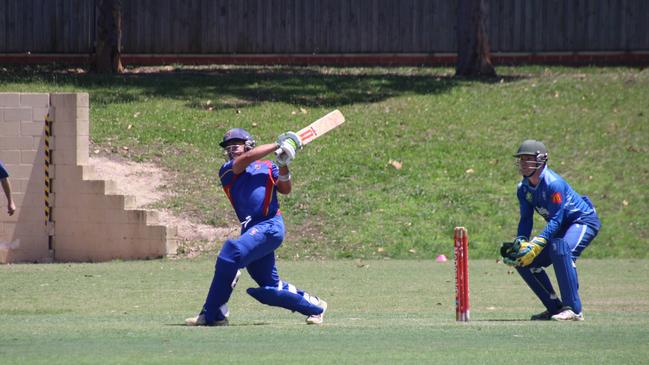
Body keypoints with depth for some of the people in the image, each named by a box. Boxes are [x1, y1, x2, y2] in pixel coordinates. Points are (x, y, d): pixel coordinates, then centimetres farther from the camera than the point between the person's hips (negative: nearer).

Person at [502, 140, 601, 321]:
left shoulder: (553, 183, -26)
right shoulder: (523, 188, 0)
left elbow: (556, 220, -30)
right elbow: (526, 220, 2)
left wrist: (536, 244, -39)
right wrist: (520, 243, -18)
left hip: (584, 220, -9)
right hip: (562, 229, 9)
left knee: (561, 249, -37)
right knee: (524, 261, 1)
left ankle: (573, 309, -35)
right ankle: (554, 308, 8)